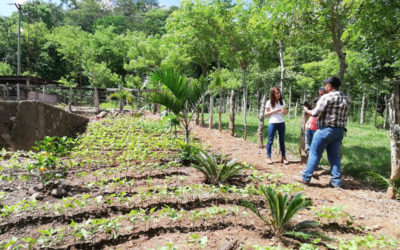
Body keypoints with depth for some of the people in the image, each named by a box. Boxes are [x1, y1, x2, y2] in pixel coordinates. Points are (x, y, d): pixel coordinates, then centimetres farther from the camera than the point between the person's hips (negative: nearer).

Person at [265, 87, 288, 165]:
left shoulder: (282, 101, 8)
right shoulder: (269, 102, -4)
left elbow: (285, 112, 14)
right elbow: (266, 114, -2)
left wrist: (284, 111, -9)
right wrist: (274, 111, -15)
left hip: (282, 123, 4)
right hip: (272, 123, -4)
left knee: (282, 140, 8)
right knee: (270, 141, 1)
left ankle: (283, 157, 15)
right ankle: (268, 157, 10)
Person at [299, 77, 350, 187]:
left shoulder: (327, 97, -11)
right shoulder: (346, 99, 13)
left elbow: (315, 113, -12)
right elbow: (345, 117, 11)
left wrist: (307, 110, 6)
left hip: (325, 129, -7)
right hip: (340, 131, 7)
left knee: (314, 153, 1)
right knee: (334, 156, 11)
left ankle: (306, 178, 6)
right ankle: (336, 181, 13)